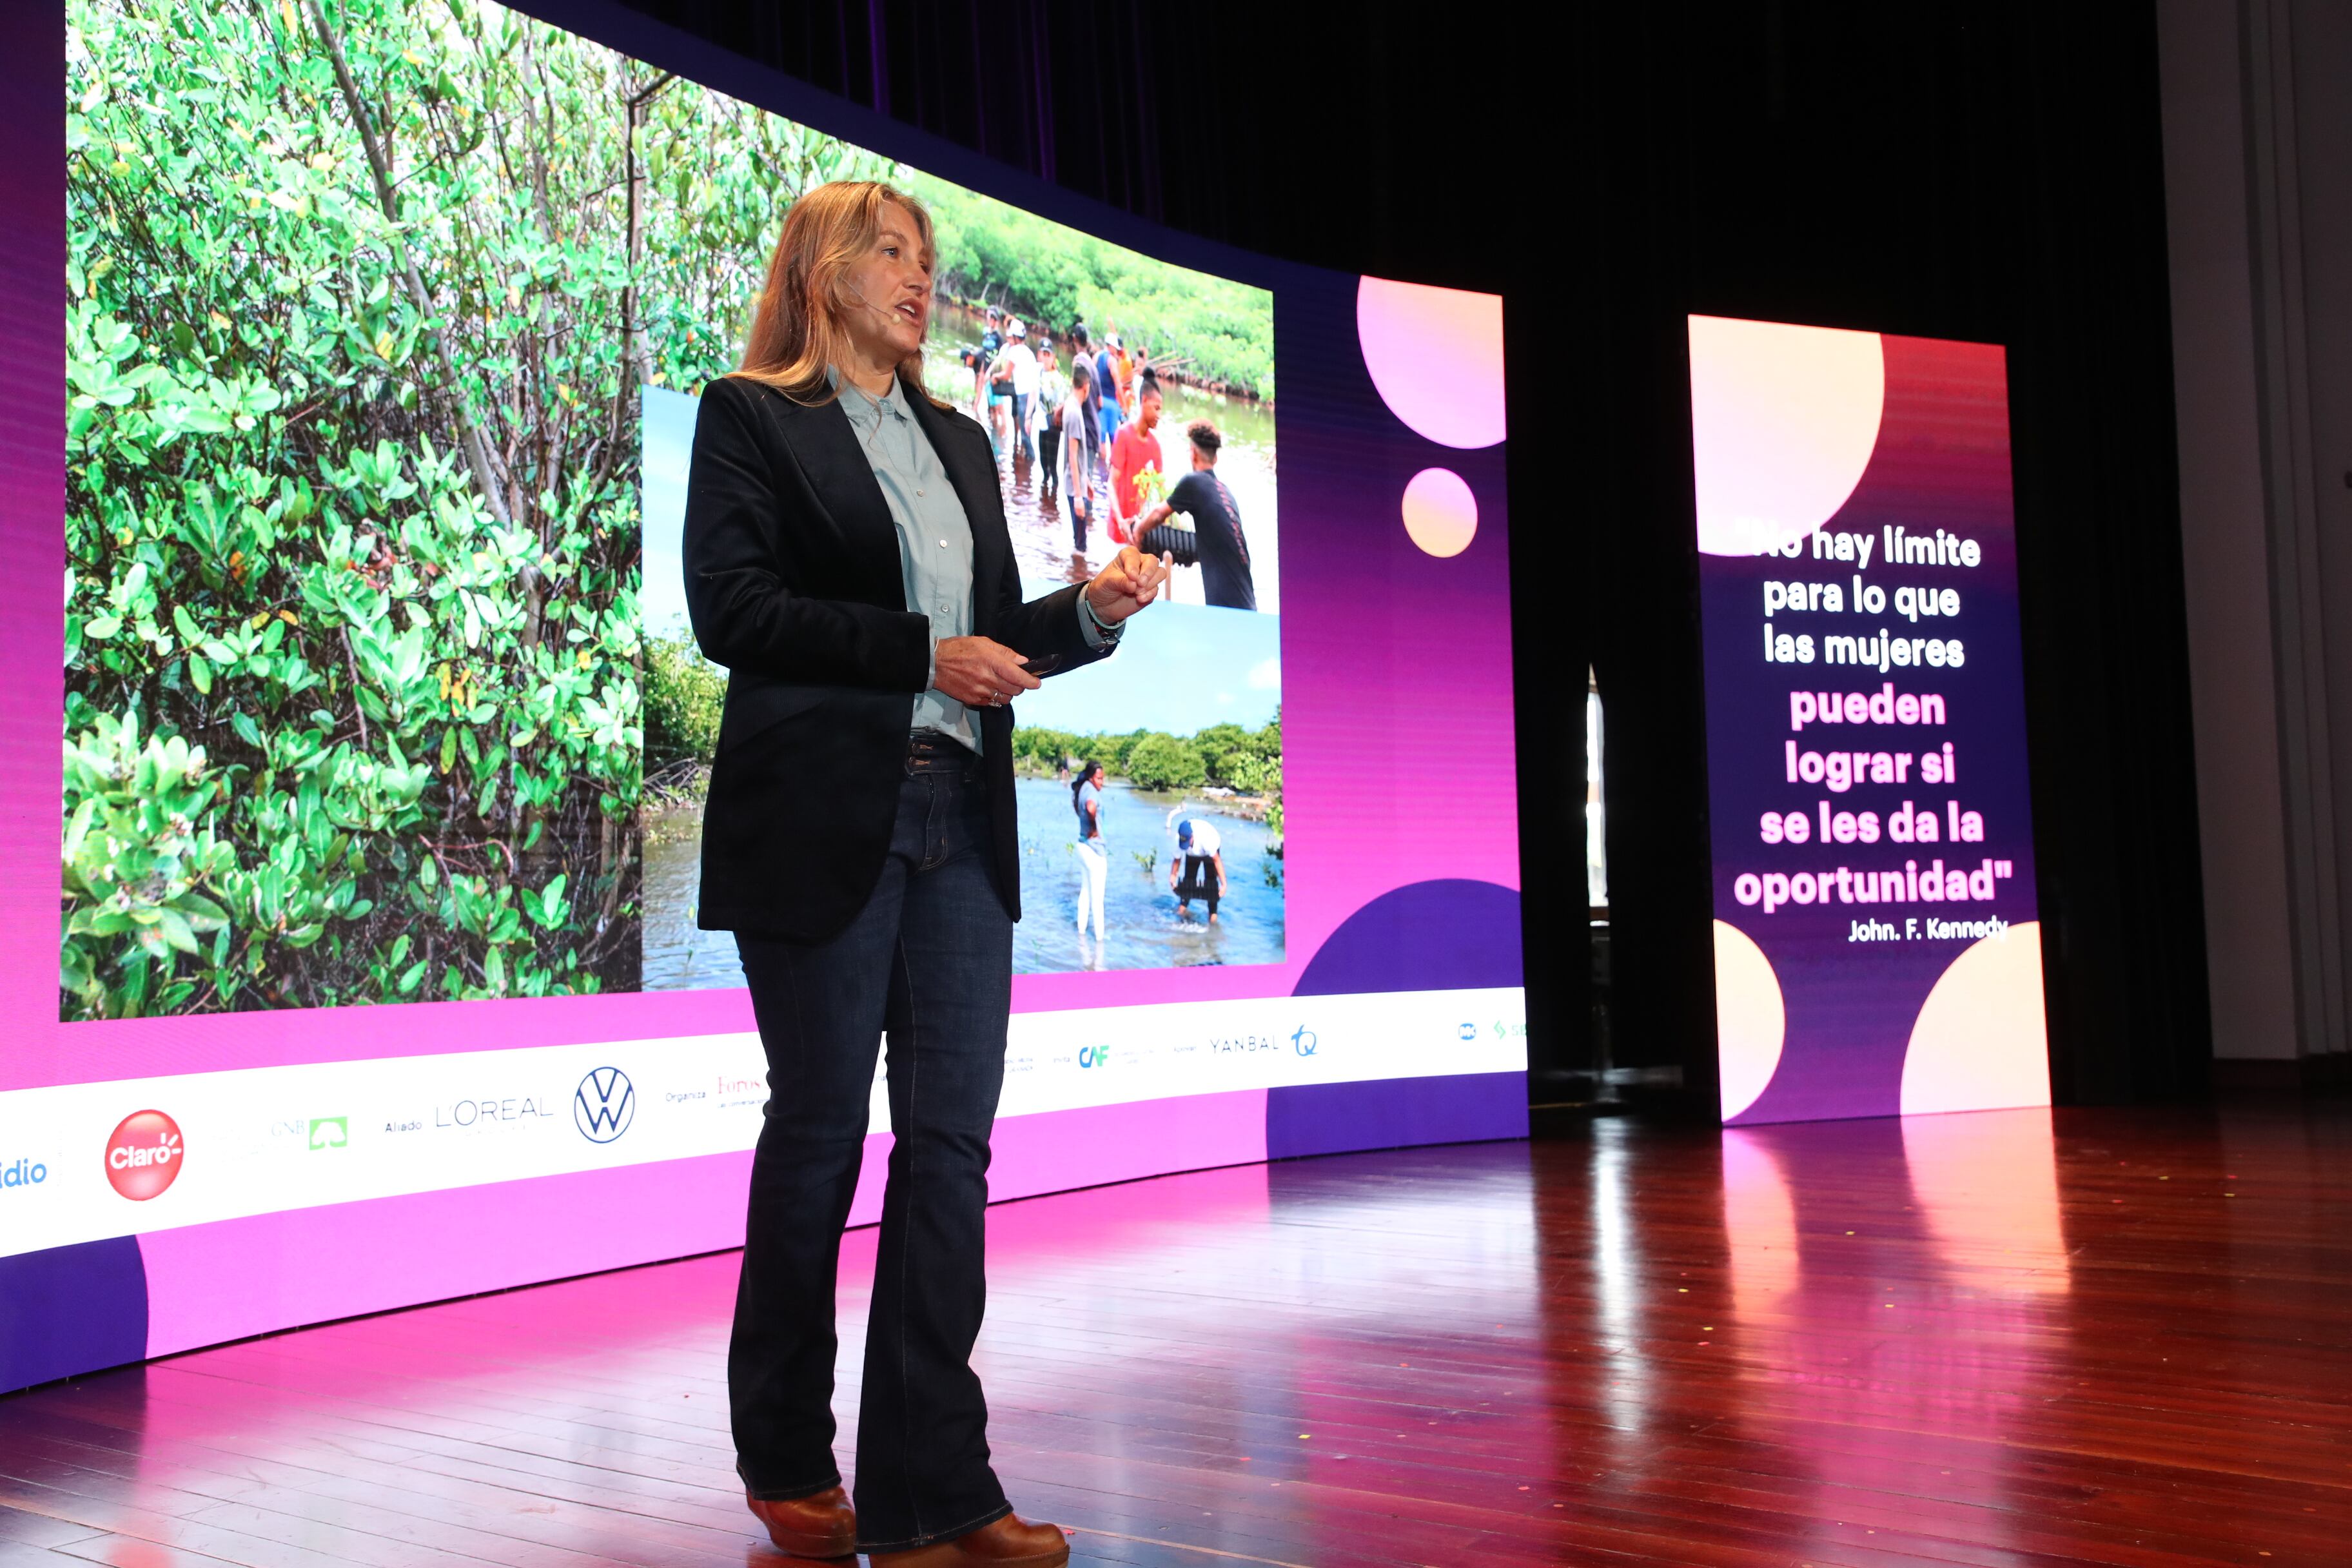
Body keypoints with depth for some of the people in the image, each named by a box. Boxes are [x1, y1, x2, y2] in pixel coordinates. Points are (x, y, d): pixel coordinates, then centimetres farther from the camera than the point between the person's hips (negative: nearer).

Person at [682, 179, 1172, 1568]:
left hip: (961, 823, 6)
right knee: (819, 1131, 4)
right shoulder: (751, 418, 3)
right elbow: (731, 607, -9)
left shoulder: (960, 441, 21)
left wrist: (1089, 612, 1)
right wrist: (923, 654, -15)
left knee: (953, 1139, 1)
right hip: (822, 821, -5)